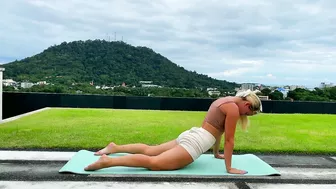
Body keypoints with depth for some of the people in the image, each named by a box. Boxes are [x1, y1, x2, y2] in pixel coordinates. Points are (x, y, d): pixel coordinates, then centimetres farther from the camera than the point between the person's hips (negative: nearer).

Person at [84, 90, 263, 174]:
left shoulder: (223, 100, 20)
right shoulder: (233, 107, -10)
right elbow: (229, 139, -11)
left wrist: (217, 153, 34)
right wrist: (229, 168, -4)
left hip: (190, 135, 10)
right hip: (194, 143, -10)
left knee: (150, 150, 18)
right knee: (153, 162, -19)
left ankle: (115, 148, 24)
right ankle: (108, 161, -25)